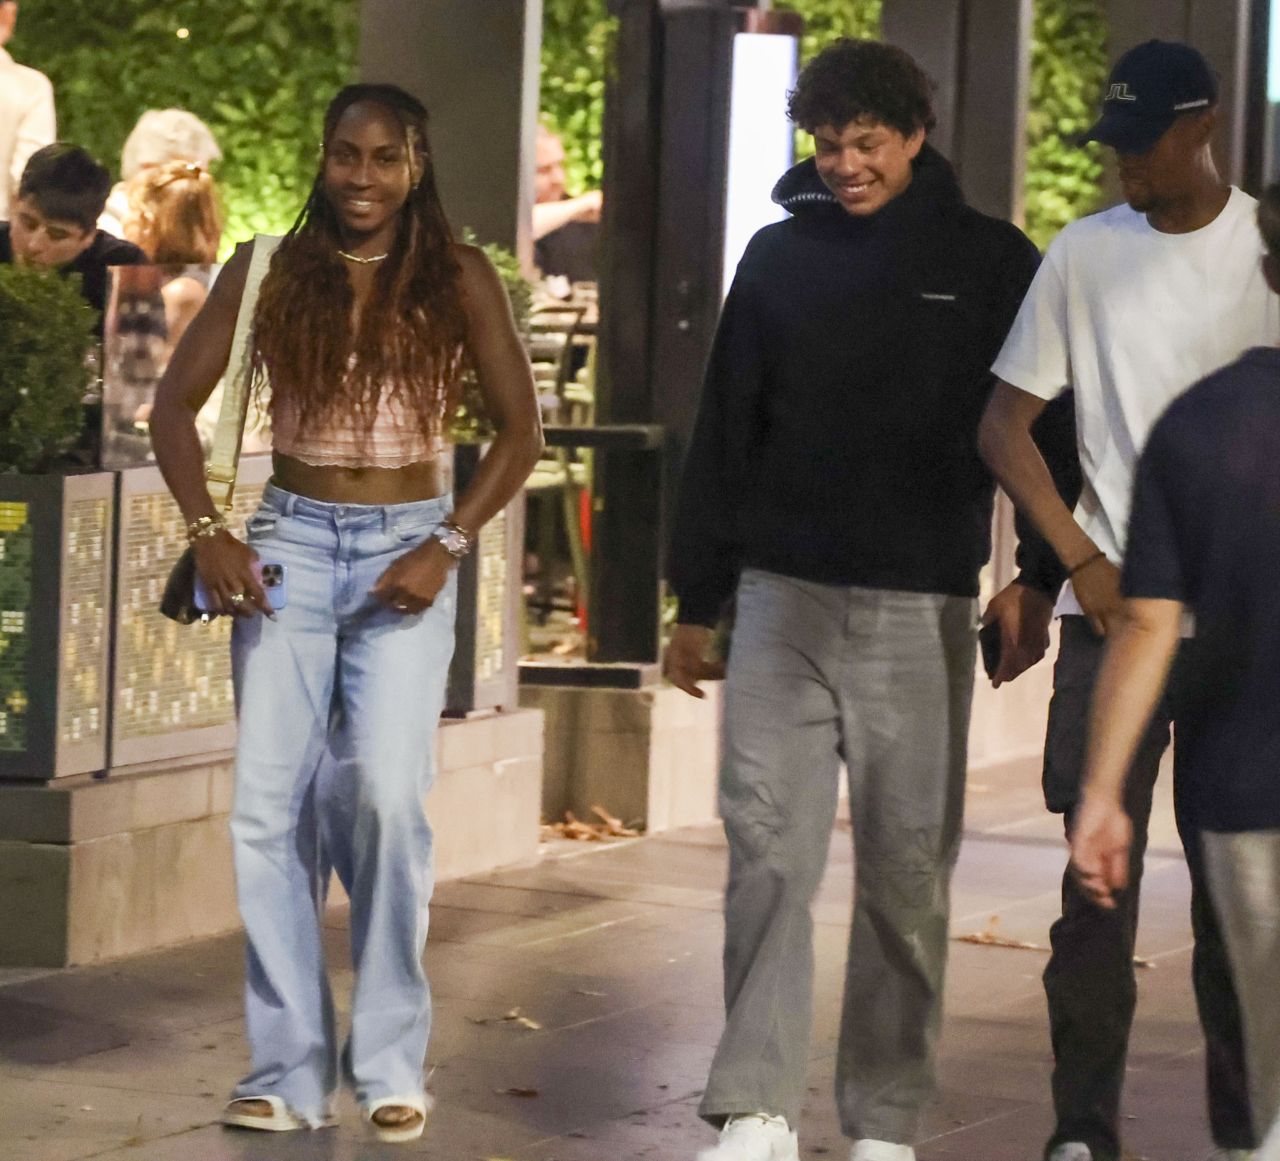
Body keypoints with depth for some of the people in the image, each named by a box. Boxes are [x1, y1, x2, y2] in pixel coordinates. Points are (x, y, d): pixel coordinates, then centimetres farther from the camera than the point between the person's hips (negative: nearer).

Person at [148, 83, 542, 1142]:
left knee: (387, 792, -16)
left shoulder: (459, 280, 2)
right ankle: (290, 1071, 3)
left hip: (406, 549, -2)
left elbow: (520, 429, 3)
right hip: (291, 541, 2)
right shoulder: (267, 272, 5)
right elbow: (176, 404, 8)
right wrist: (207, 530, -4)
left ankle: (391, 1065, -4)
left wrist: (447, 547, -7)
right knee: (270, 804, -5)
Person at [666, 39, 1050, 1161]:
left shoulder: (990, 260, 2)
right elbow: (725, 430, 12)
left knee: (907, 868, 2)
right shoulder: (781, 256, 9)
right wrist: (697, 600, 11)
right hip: (783, 600, 2)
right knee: (767, 847, -6)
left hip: (919, 608, -2)